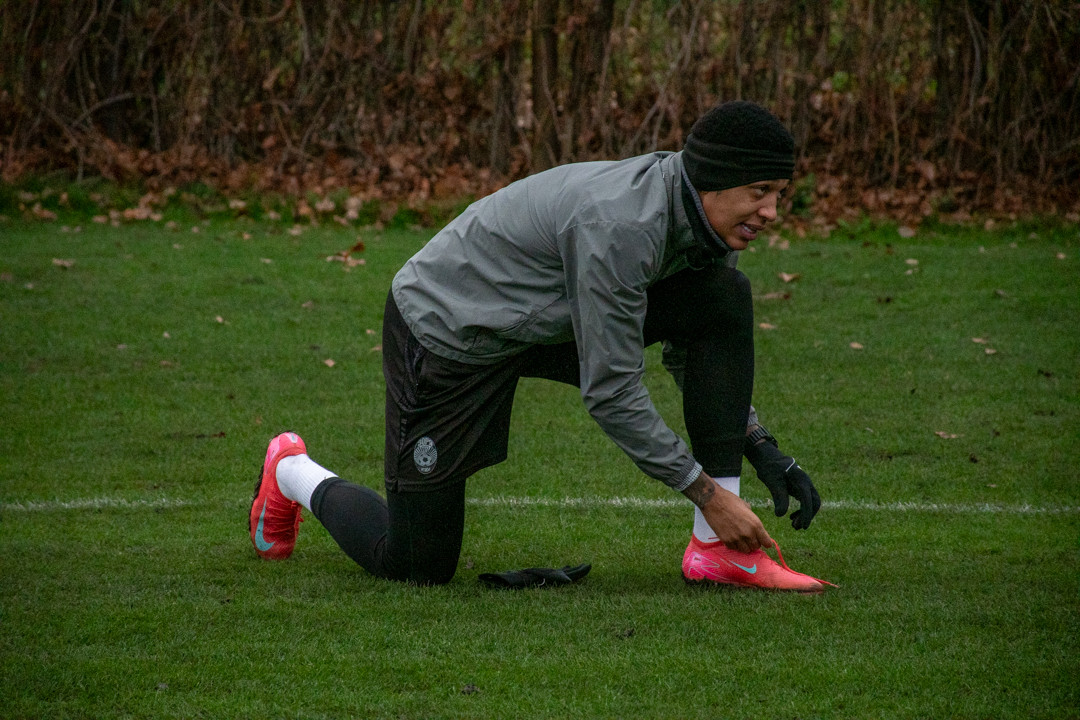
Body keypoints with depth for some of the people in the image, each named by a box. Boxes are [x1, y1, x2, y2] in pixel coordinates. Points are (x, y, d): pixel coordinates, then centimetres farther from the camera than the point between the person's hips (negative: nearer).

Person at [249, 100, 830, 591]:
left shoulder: (699, 216, -8)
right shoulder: (619, 224, -35)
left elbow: (701, 355, 9)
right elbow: (610, 393, -31)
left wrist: (764, 451, -2)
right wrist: (706, 491, -25)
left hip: (548, 321, 8)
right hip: (447, 333, -8)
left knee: (726, 299, -13)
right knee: (415, 565, -1)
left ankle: (717, 548, -10)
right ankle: (293, 475, 30)